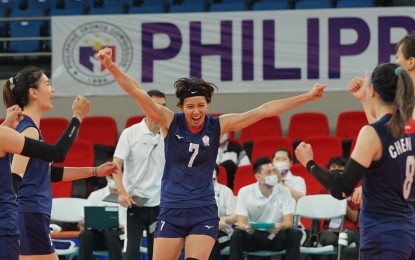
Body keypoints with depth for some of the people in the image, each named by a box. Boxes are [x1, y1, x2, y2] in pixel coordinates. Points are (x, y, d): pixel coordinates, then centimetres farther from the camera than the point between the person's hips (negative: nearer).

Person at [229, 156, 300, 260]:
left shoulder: (284, 191, -7)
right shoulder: (245, 192, -8)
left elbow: (289, 222, -15)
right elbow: (241, 223, -14)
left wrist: (280, 226, -40)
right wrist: (246, 227, -41)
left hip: (276, 237, 1)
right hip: (252, 237, 0)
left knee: (294, 234, -29)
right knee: (237, 235, -30)